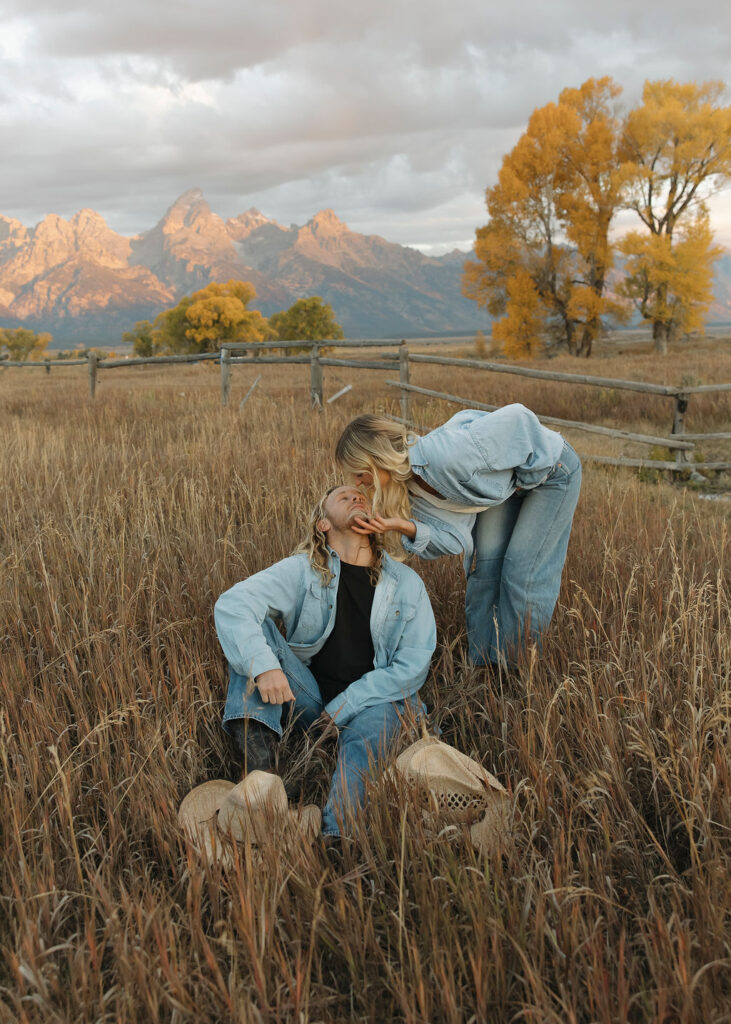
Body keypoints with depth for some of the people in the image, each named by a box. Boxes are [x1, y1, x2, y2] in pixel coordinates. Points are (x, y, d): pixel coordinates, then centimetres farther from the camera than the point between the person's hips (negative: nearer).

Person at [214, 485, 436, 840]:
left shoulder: (407, 584, 1)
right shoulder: (303, 570, -3)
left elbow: (412, 666, -3)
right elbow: (231, 604, -18)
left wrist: (345, 706, -12)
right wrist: (263, 666, -37)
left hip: (374, 699, -1)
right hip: (310, 695, 1)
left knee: (365, 739, -36)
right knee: (253, 626, -19)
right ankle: (259, 768, -35)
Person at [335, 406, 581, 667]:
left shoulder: (445, 456, -39)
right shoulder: (410, 489, -13)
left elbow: (519, 417, -32)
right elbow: (456, 538, -15)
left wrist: (528, 477, -19)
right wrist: (404, 526, -30)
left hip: (549, 468, -7)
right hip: (508, 481, 7)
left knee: (524, 576, -7)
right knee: (483, 566, 3)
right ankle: (482, 664, 15)